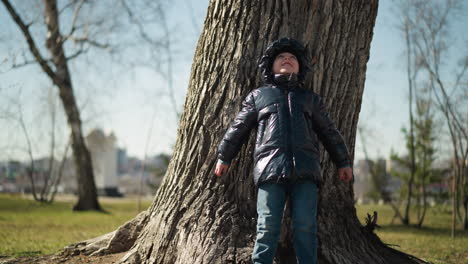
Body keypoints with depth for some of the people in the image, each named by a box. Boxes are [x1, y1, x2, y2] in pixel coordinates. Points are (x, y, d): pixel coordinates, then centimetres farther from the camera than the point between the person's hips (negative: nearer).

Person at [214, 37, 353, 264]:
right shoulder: (257, 96, 22)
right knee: (268, 227, -9)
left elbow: (329, 132, 28)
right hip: (270, 169, -1)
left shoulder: (310, 99, 27)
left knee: (305, 226, -7)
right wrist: (224, 157, 22)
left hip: (305, 170, 2)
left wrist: (343, 162, 26)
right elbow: (238, 128, 24)